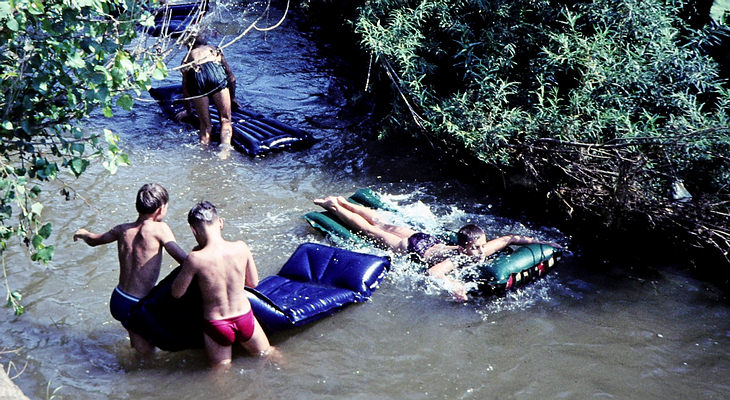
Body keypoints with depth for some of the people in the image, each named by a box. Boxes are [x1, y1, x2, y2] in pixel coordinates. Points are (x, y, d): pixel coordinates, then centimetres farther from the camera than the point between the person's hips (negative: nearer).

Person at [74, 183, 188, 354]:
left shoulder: (122, 230, 3)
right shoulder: (159, 228, -14)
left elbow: (93, 240, 22)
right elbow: (185, 260, -22)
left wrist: (83, 233, 44)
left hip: (117, 300, 6)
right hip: (134, 308, -6)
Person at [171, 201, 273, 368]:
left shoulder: (196, 258, -22)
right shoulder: (241, 248, -14)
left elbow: (176, 293, -7)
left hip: (216, 326, -2)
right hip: (245, 320, 2)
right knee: (266, 353, 29)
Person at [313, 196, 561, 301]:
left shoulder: (481, 251, -22)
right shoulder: (455, 259, -41)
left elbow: (509, 238, -13)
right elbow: (432, 272, -57)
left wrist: (540, 243, -20)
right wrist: (451, 284, -71)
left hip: (428, 239, 6)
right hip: (412, 248, -6)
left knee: (382, 223, 23)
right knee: (370, 230, 14)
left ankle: (342, 201, 41)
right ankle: (333, 206, 31)